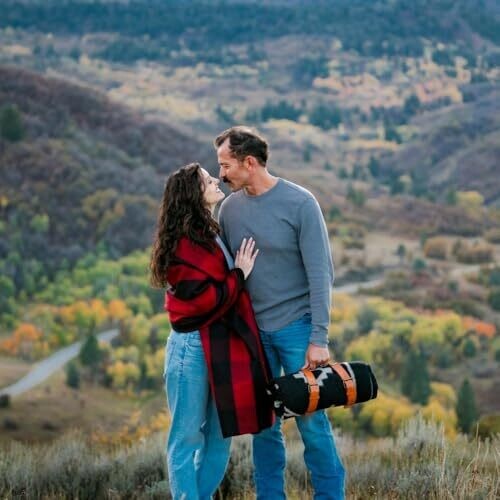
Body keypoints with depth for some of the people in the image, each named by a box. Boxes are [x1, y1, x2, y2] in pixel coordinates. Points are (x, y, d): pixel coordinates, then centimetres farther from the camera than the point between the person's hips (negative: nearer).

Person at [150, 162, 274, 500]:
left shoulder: (212, 235, 14)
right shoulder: (184, 245, -14)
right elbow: (205, 301, -19)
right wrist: (239, 274, -10)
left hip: (220, 348, 9)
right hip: (193, 348, -9)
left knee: (220, 436, 12)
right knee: (188, 437, -1)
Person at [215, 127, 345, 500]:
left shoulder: (300, 203, -10)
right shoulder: (230, 207, 4)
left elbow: (320, 273, -10)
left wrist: (319, 338, -13)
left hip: (295, 326, -4)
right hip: (252, 329, 4)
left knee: (311, 419, -2)